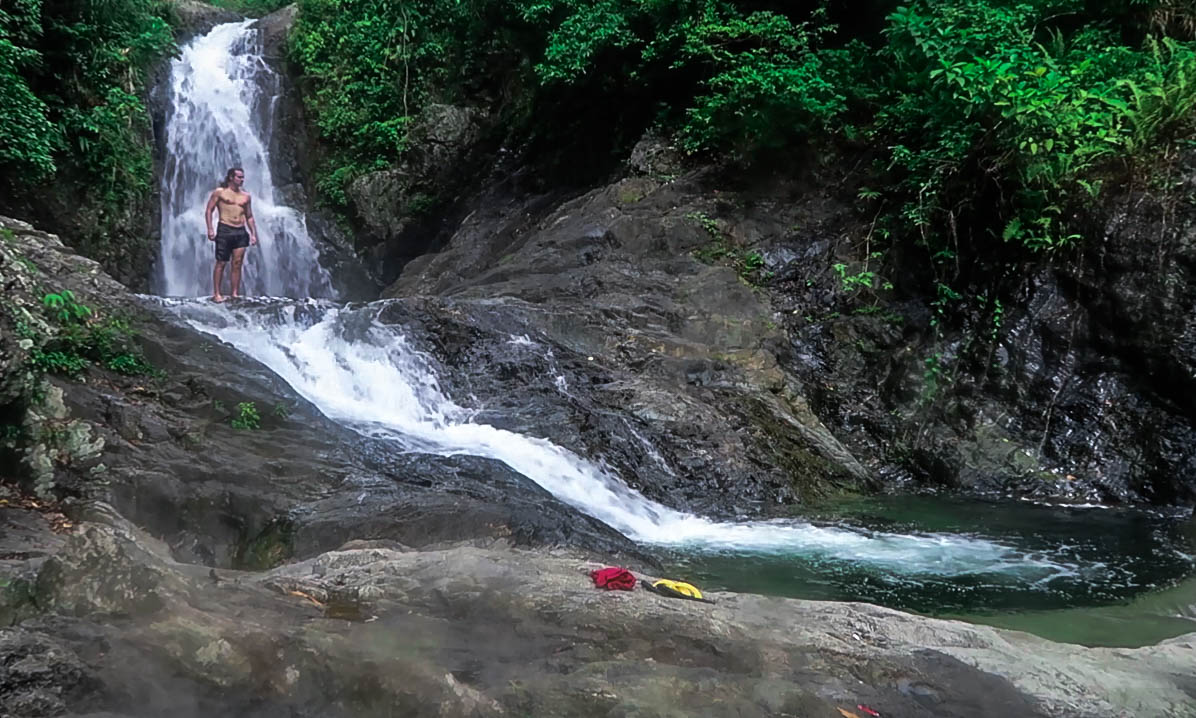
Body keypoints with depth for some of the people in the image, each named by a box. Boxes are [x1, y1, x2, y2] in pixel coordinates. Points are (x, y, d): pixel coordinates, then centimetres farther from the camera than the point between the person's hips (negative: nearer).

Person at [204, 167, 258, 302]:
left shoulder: (246, 196, 14)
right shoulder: (219, 192, 2)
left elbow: (249, 217, 17)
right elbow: (208, 210, 0)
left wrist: (253, 234, 8)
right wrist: (210, 229, -10)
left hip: (241, 232, 4)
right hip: (224, 230, -4)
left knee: (237, 264, 1)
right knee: (221, 263, -4)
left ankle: (235, 294, 4)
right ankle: (216, 294, -2)